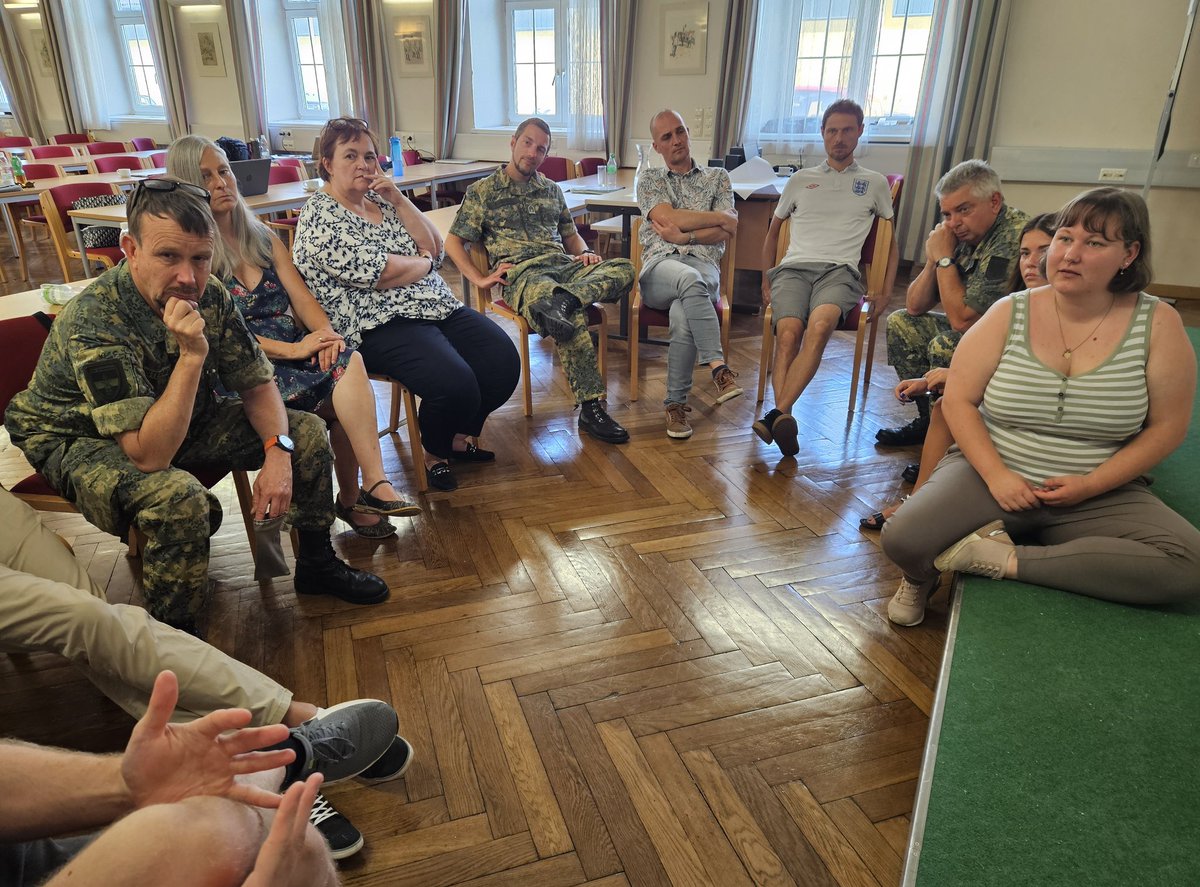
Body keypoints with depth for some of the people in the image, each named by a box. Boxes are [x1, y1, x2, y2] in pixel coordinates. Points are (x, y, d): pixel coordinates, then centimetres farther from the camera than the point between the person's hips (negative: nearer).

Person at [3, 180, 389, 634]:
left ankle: (317, 565, 15)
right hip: (82, 439, -6)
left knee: (307, 431, -4)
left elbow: (257, 384, -4)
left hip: (183, 420, 6)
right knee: (178, 498, -37)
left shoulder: (209, 295, -15)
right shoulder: (93, 324, -34)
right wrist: (192, 354, -44)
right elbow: (149, 455, -38)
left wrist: (278, 449, -22)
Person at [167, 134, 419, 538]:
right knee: (346, 367, -29)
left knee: (348, 361, -29)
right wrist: (294, 349, -19)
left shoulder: (262, 236, 18)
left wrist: (326, 331, -14)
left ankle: (353, 497, -24)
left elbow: (301, 296, 8)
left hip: (294, 346, 5)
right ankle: (373, 487, -27)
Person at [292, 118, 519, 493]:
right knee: (455, 383, -30)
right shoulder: (320, 218, -5)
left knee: (504, 360, -13)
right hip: (379, 327, -7)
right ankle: (435, 453, 3)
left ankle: (462, 434, 14)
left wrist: (399, 199, 0)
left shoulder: (381, 201, 18)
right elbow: (378, 272, -16)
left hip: (439, 307, 8)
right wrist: (424, 262, 1)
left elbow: (434, 248, 10)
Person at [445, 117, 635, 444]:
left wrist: (584, 253, 9)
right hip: (521, 272, -5)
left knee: (623, 268, -26)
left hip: (564, 266, 6)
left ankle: (561, 300, -49)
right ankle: (591, 408, -39)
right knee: (573, 316, -38)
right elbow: (453, 242, 10)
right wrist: (479, 279, -4)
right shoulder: (482, 191, 12)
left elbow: (570, 234, 33)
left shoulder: (552, 190, 26)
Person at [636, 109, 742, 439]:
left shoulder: (718, 178, 23)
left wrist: (683, 236, -4)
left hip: (703, 265, 1)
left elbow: (728, 232, 7)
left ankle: (676, 403, -26)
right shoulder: (649, 180, 21)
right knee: (689, 279, -40)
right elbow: (670, 219, 0)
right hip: (659, 266, 0)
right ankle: (719, 368, -42)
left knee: (683, 313, -36)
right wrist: (719, 217, 3)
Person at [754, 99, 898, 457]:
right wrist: (766, 282, 15)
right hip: (794, 267, 1)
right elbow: (773, 231, 29)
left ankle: (777, 415, -48)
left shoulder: (875, 183, 24)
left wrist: (886, 291, 13)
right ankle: (784, 424, -44)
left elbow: (892, 242, 26)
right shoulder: (801, 180, 26)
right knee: (788, 333, -32)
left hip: (840, 270, -1)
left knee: (820, 325, -37)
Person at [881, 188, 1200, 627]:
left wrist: (1092, 485, -12)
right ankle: (921, 577, 10)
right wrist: (995, 475, -15)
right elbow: (958, 399, -3)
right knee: (903, 539, -28)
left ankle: (1008, 561, -15)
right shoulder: (1009, 313, -2)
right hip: (988, 473, -1)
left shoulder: (1158, 324, -2)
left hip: (1100, 495, 2)